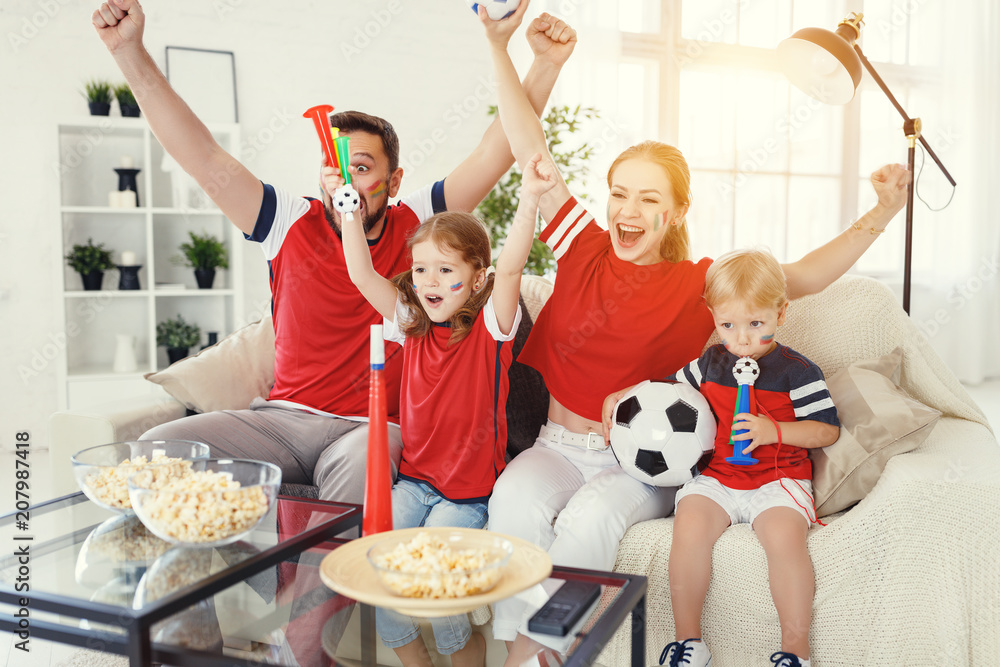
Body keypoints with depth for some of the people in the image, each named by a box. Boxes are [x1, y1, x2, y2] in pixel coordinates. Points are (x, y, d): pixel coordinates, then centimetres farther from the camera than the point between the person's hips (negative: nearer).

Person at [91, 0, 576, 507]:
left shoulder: (417, 226, 2)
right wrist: (130, 51, -6)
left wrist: (545, 64, -11)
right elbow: (206, 161, -2)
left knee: (361, 465, -39)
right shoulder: (293, 223, 3)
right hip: (284, 417, 3)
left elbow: (496, 151, -3)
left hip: (372, 426, -2)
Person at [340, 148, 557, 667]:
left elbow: (510, 268, -25)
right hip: (413, 477, 4)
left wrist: (529, 198, -38)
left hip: (469, 489, -4)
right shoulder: (412, 325, 4)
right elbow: (362, 274, -2)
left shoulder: (489, 327, -8)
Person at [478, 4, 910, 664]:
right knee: (516, 499, -28)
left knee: (589, 517, -31)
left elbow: (801, 279, 1)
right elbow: (531, 151, -2)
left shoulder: (702, 284, -2)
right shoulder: (585, 250, 1)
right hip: (557, 447, 2)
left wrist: (879, 217, -9)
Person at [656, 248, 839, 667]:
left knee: (784, 537, -31)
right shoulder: (709, 365, 10)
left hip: (779, 479, -3)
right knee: (689, 528, -24)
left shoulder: (798, 372, -2)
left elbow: (828, 430, -2)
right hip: (716, 477, 3)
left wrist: (774, 431, -16)